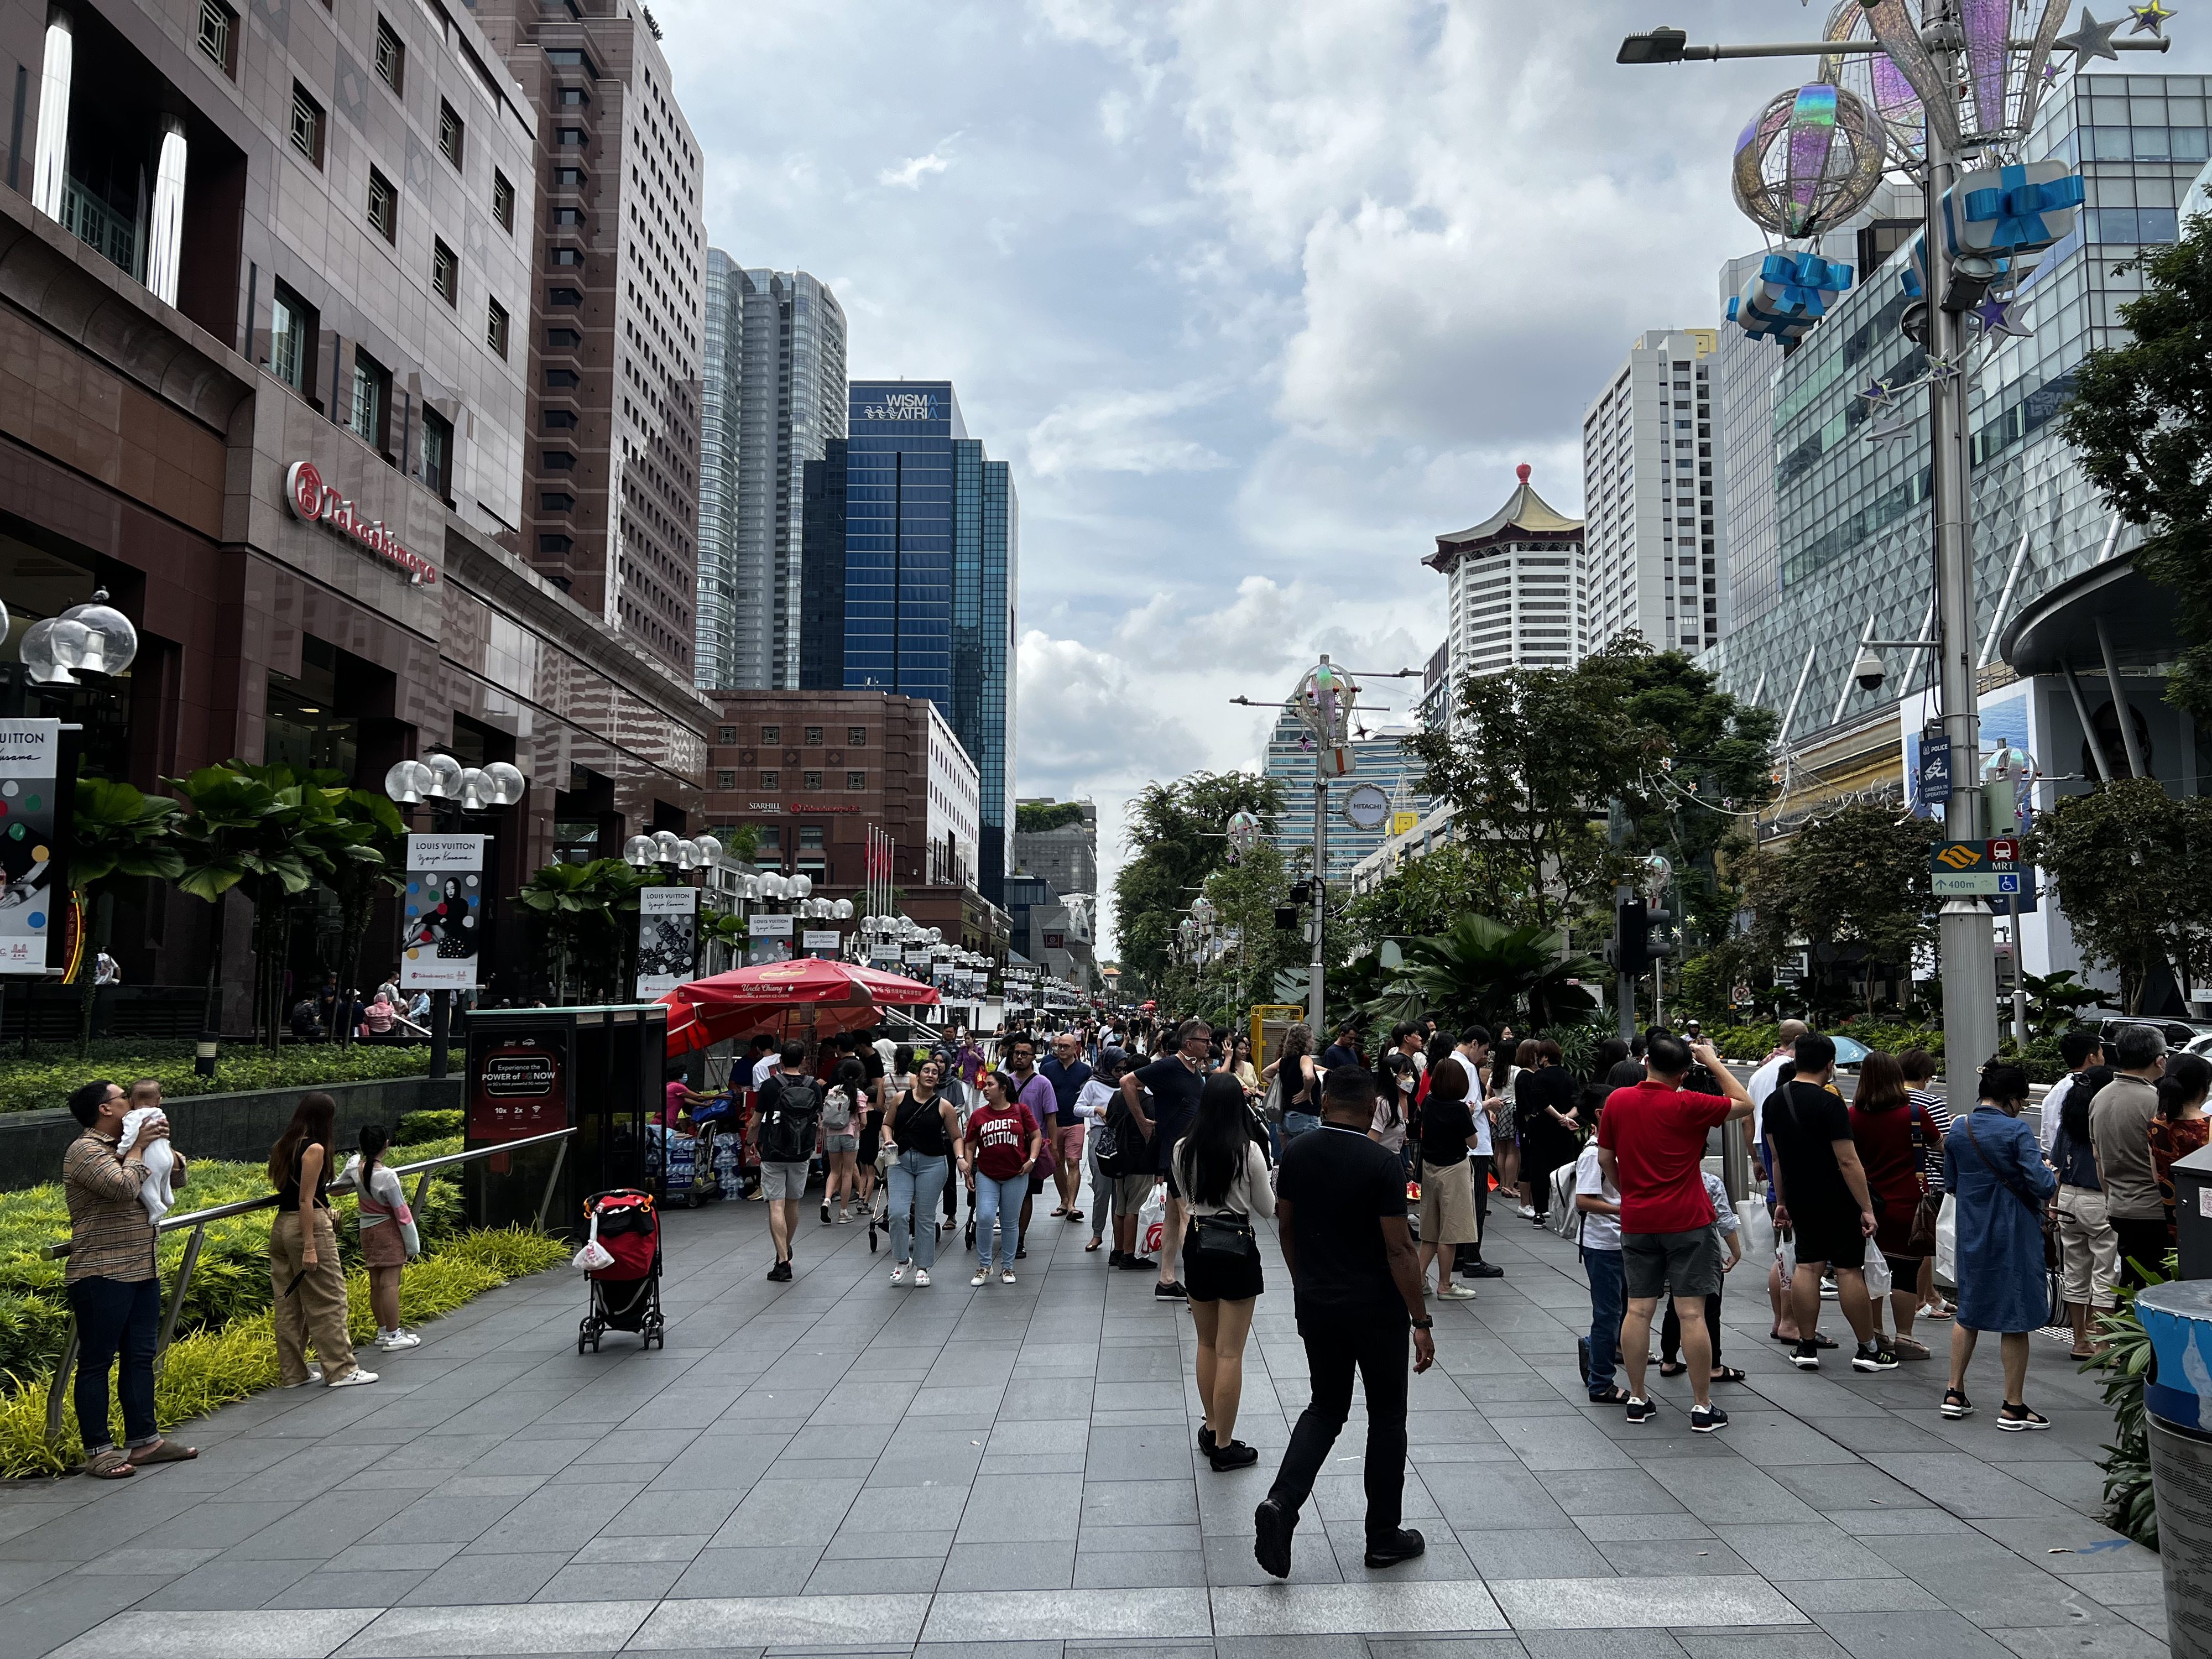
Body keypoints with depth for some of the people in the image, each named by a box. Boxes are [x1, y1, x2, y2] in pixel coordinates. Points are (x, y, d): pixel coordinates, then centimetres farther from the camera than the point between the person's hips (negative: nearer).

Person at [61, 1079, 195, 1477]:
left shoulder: (125, 1149, 16)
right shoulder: (85, 1150, -12)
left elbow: (177, 1178, 21)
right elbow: (125, 1187, -26)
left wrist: (163, 1145, 4)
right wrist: (138, 1149, -12)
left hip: (142, 1272, 9)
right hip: (101, 1276, -9)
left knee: (140, 1357, 12)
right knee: (97, 1362, -1)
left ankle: (144, 1440, 19)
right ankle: (98, 1451, 4)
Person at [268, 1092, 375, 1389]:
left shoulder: (284, 1146, 10)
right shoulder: (314, 1149, -13)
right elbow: (306, 1200, -17)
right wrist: (310, 1247, -17)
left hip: (282, 1226, 9)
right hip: (308, 1225, -9)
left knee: (288, 1302, 13)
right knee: (328, 1299, 1)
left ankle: (292, 1373, 20)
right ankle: (340, 1370, 7)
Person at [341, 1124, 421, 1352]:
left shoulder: (355, 1166, -6)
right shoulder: (387, 1177, -23)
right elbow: (402, 1213, -16)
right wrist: (412, 1245, -7)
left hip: (367, 1231, 7)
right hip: (389, 1231, -7)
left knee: (375, 1283, 13)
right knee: (390, 1283, -5)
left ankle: (383, 1331, 23)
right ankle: (393, 1336, -2)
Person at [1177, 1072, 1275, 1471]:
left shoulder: (1183, 1149, -3)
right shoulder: (1248, 1151, -14)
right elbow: (1267, 1208, -3)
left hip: (1197, 1244, 4)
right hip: (1236, 1247, -4)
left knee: (1207, 1344, 20)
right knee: (1230, 1353, 3)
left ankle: (1211, 1430, 30)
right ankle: (1223, 1446, 9)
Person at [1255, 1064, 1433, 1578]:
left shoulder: (1296, 1154, -1)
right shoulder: (1381, 1164, -17)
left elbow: (1285, 1227, 8)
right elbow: (1399, 1250, -18)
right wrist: (1421, 1321, -11)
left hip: (1316, 1304, 5)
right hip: (1376, 1309, -4)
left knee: (1326, 1407, 17)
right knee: (1387, 1417, 12)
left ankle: (1281, 1503, -4)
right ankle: (1384, 1537, 21)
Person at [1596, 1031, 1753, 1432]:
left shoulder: (1617, 1101, 1)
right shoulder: (1688, 1106, -11)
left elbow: (1605, 1160, 8)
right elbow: (1744, 1104, 3)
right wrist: (1713, 1062, 9)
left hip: (1637, 1221, 4)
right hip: (1687, 1222, -4)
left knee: (1638, 1310, 9)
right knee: (1692, 1312, -1)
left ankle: (1636, 1399, 16)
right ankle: (1702, 1407, 5)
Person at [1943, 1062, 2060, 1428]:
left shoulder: (1957, 1131, 3)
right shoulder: (2016, 1130, -15)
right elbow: (2042, 1185, -21)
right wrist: (2051, 1174, 0)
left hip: (1972, 1233, 5)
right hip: (2014, 1234, -5)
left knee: (1969, 1312, 17)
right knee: (2017, 1318, 4)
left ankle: (1955, 1393, 19)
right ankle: (2013, 1407, 10)